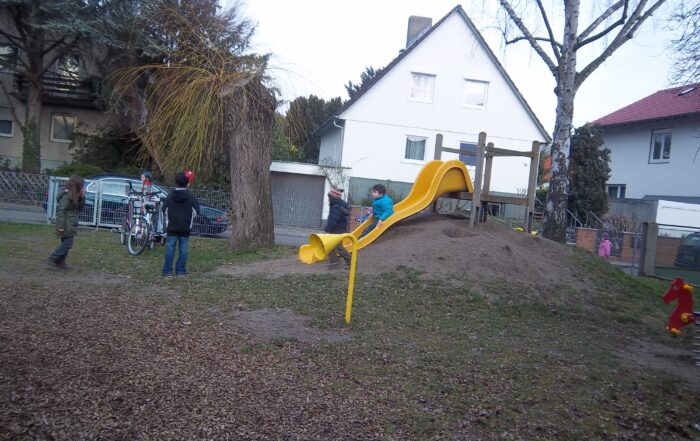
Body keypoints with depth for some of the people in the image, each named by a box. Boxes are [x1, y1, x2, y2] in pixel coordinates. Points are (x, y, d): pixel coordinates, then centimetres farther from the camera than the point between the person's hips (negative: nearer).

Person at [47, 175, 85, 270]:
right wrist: (61, 225, -21)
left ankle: (60, 262, 16)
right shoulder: (66, 195, -15)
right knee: (67, 243, -9)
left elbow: (80, 208, 16)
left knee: (66, 243, 10)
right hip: (66, 225, -9)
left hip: (71, 224, 9)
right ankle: (52, 260, -1)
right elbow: (61, 210, -19)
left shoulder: (74, 195, 13)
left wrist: (82, 197, 2)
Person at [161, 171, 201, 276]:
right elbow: (196, 210, -1)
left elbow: (164, 209, 4)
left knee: (170, 248, 3)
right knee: (183, 249, 4)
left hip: (172, 227, 1)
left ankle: (167, 270, 3)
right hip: (185, 228, -1)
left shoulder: (170, 196, 0)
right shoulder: (190, 197, -4)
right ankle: (180, 270, 5)